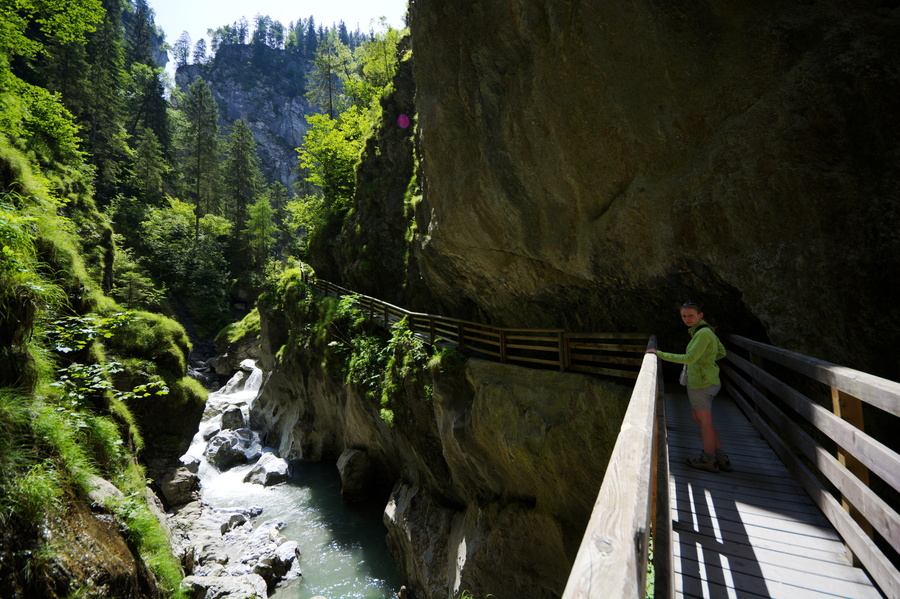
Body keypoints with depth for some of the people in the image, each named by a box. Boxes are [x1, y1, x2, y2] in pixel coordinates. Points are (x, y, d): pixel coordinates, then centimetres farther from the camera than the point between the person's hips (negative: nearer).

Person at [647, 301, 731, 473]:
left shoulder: (703, 333, -21)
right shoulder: (706, 330, 8)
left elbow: (689, 358, -26)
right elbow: (721, 353, 19)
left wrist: (659, 354, -23)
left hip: (701, 384, -10)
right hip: (710, 381, 10)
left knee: (705, 422, 7)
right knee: (696, 417, 21)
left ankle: (708, 460, 25)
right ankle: (721, 457, 28)